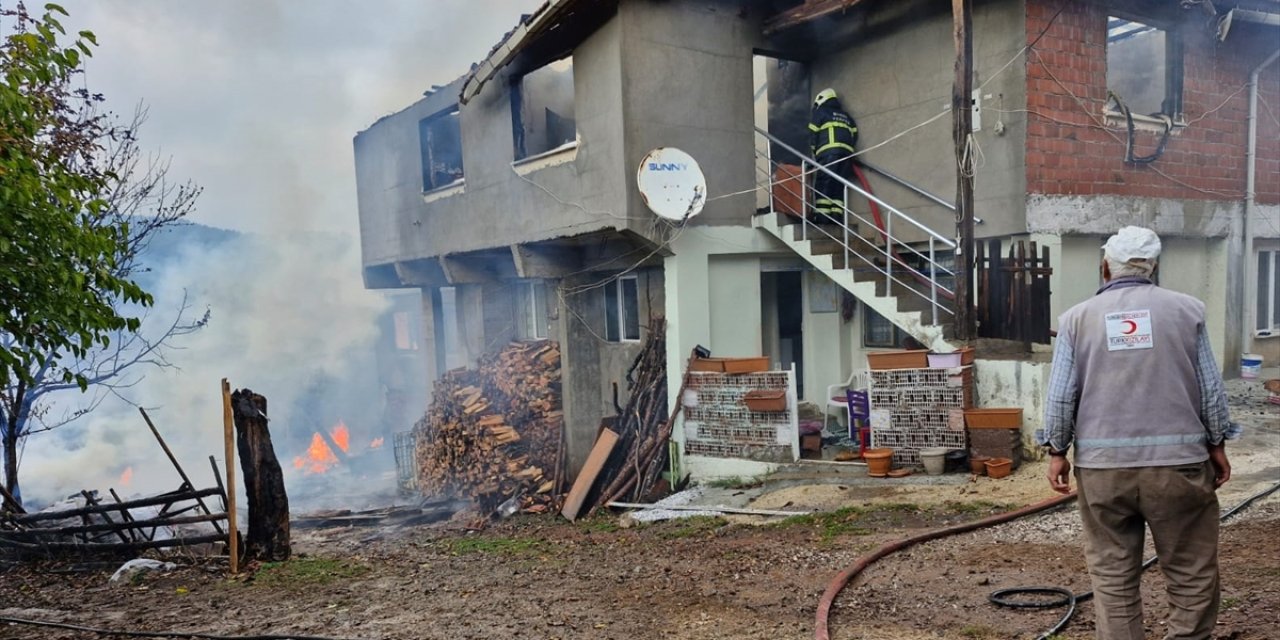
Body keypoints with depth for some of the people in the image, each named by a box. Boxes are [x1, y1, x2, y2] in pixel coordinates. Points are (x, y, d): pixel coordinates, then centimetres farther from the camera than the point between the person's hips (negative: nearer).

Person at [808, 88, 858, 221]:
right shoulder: (846, 116, 30)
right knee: (839, 185, 6)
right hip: (847, 153, 5)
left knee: (822, 184, -7)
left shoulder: (820, 112, 14)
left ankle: (822, 214, -17)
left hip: (828, 152, -5)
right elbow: (854, 135, 19)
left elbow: (813, 135, 7)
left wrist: (814, 152, 16)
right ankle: (837, 214, -4)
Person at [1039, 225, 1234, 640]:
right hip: (1177, 460, 0)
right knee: (1192, 571, 10)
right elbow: (1211, 388, 4)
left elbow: (1060, 396, 0)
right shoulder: (1186, 309, 3)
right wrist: (1216, 444, 14)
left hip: (1102, 464, 1)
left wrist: (1057, 451, 8)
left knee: (1113, 574, 7)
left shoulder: (1077, 318, 3)